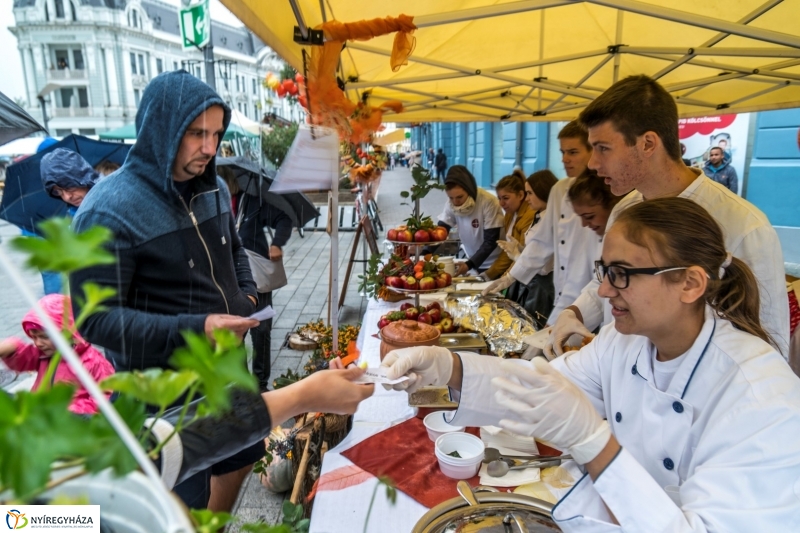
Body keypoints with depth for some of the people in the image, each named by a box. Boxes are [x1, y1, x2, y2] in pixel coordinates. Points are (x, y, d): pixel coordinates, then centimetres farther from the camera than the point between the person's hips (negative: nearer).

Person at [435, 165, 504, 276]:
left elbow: (491, 241, -22)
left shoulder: (489, 202, -25)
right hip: (475, 263, 4)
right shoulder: (451, 203, -10)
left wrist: (469, 264, -32)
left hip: (494, 264, -4)